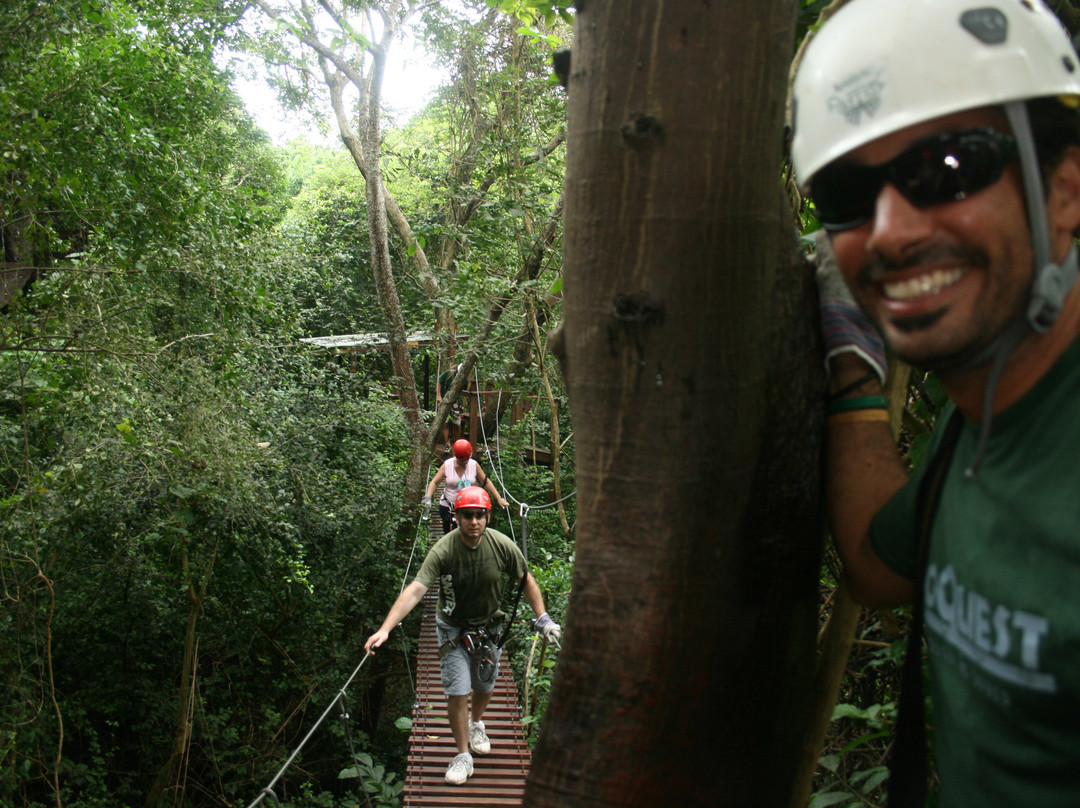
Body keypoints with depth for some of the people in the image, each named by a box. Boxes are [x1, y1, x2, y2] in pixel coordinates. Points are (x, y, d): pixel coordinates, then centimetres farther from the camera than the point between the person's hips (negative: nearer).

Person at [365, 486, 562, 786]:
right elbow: (414, 591, -35)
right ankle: (463, 755, 11)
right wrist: (385, 629, -44)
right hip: (453, 628, -3)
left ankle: (476, 724, 51)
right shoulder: (443, 550, -27)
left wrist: (542, 619, -3)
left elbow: (526, 581, -1)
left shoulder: (503, 546, -18)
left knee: (484, 686, 18)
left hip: (489, 626, 3)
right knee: (457, 692, -8)